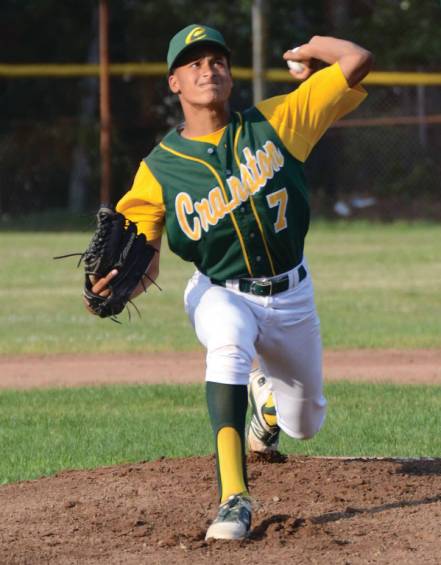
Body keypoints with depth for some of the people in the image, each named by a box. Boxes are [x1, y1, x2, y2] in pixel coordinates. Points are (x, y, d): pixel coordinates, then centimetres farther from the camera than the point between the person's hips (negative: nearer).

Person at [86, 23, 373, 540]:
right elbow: (145, 260, -9)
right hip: (219, 293, -2)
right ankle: (233, 497, -43)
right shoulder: (158, 170, -10)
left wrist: (312, 49, 3)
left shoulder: (276, 121, -11)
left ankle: (267, 392, 56)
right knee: (229, 338, -39)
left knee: (305, 424, 15)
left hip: (290, 295, 2)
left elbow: (357, 63, -15)